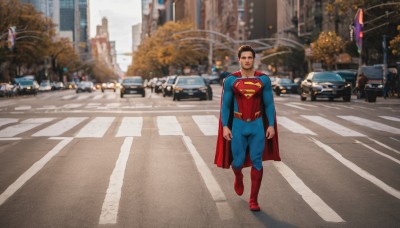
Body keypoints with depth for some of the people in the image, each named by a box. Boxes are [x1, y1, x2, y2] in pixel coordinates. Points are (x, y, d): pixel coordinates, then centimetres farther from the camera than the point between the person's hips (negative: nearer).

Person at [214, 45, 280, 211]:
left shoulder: (263, 79, -1)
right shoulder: (230, 80, -3)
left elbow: (269, 104, 2)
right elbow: (225, 105, 0)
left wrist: (271, 125, -3)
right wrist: (225, 127, -7)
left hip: (257, 125, 0)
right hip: (238, 125, 0)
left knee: (256, 162, -2)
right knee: (238, 161, 3)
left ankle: (253, 200, 8)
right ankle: (238, 178, 42)